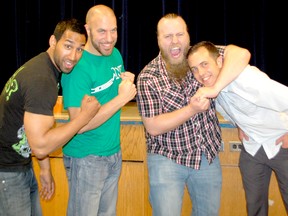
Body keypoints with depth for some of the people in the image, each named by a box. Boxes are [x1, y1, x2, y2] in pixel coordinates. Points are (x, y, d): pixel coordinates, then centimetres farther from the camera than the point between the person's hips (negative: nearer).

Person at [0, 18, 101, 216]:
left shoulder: (44, 65, 5)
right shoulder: (42, 80, -27)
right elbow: (40, 146, -30)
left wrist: (45, 169, 13)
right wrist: (86, 115, -24)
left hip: (22, 165, 9)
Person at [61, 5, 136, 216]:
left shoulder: (115, 54, 3)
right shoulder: (77, 66, -20)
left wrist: (129, 83, -5)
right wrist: (122, 98, -25)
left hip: (114, 152, 7)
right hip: (86, 159, -7)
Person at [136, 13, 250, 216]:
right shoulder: (147, 77, -13)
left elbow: (241, 54, -21)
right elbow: (153, 127, -15)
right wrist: (192, 109, -25)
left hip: (208, 156, 4)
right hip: (167, 159, -3)